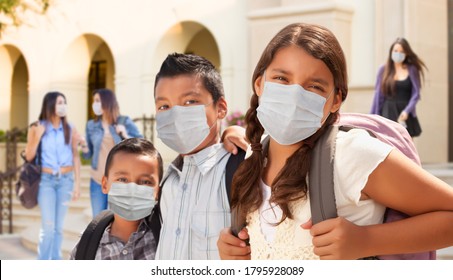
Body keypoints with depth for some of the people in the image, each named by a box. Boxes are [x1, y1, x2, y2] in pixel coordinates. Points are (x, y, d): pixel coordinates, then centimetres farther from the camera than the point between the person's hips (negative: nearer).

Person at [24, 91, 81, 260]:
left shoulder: (70, 129, 1)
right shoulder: (36, 128, -4)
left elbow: (75, 157, 3)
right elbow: (29, 156, -3)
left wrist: (77, 183, 0)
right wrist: (37, 136, -18)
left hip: (66, 180, 2)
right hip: (46, 180, -2)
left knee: (58, 226, 7)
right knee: (48, 226, -9)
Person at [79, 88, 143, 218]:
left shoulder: (125, 122, -3)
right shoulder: (92, 125, 4)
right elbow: (88, 155, 6)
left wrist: (126, 136, -16)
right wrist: (84, 146, -14)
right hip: (97, 181, 3)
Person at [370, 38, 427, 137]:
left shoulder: (412, 70, 2)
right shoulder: (384, 69, 4)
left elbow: (416, 94, -2)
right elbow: (378, 95, 7)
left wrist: (407, 110, -17)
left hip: (405, 113, 0)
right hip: (388, 113, 0)